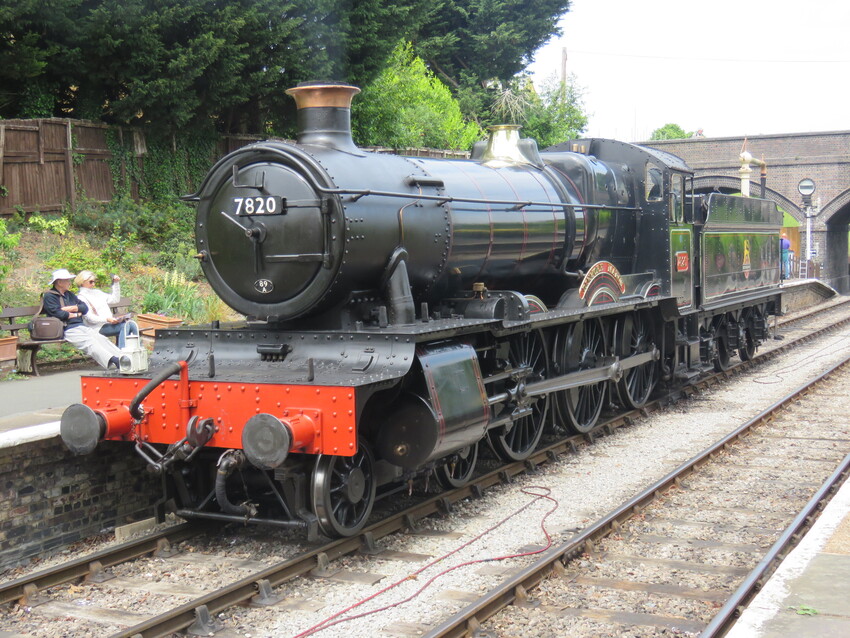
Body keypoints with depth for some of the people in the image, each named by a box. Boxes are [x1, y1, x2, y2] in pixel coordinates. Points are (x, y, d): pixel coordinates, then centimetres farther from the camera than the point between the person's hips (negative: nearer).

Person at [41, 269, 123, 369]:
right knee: (89, 342, -30)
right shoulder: (49, 296, 2)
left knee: (101, 338, -17)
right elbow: (57, 314, -13)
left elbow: (85, 307, 16)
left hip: (81, 326, 7)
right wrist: (76, 314, 1)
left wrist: (71, 309, -3)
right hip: (67, 330, -7)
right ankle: (112, 362, -50)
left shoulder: (69, 294, 25)